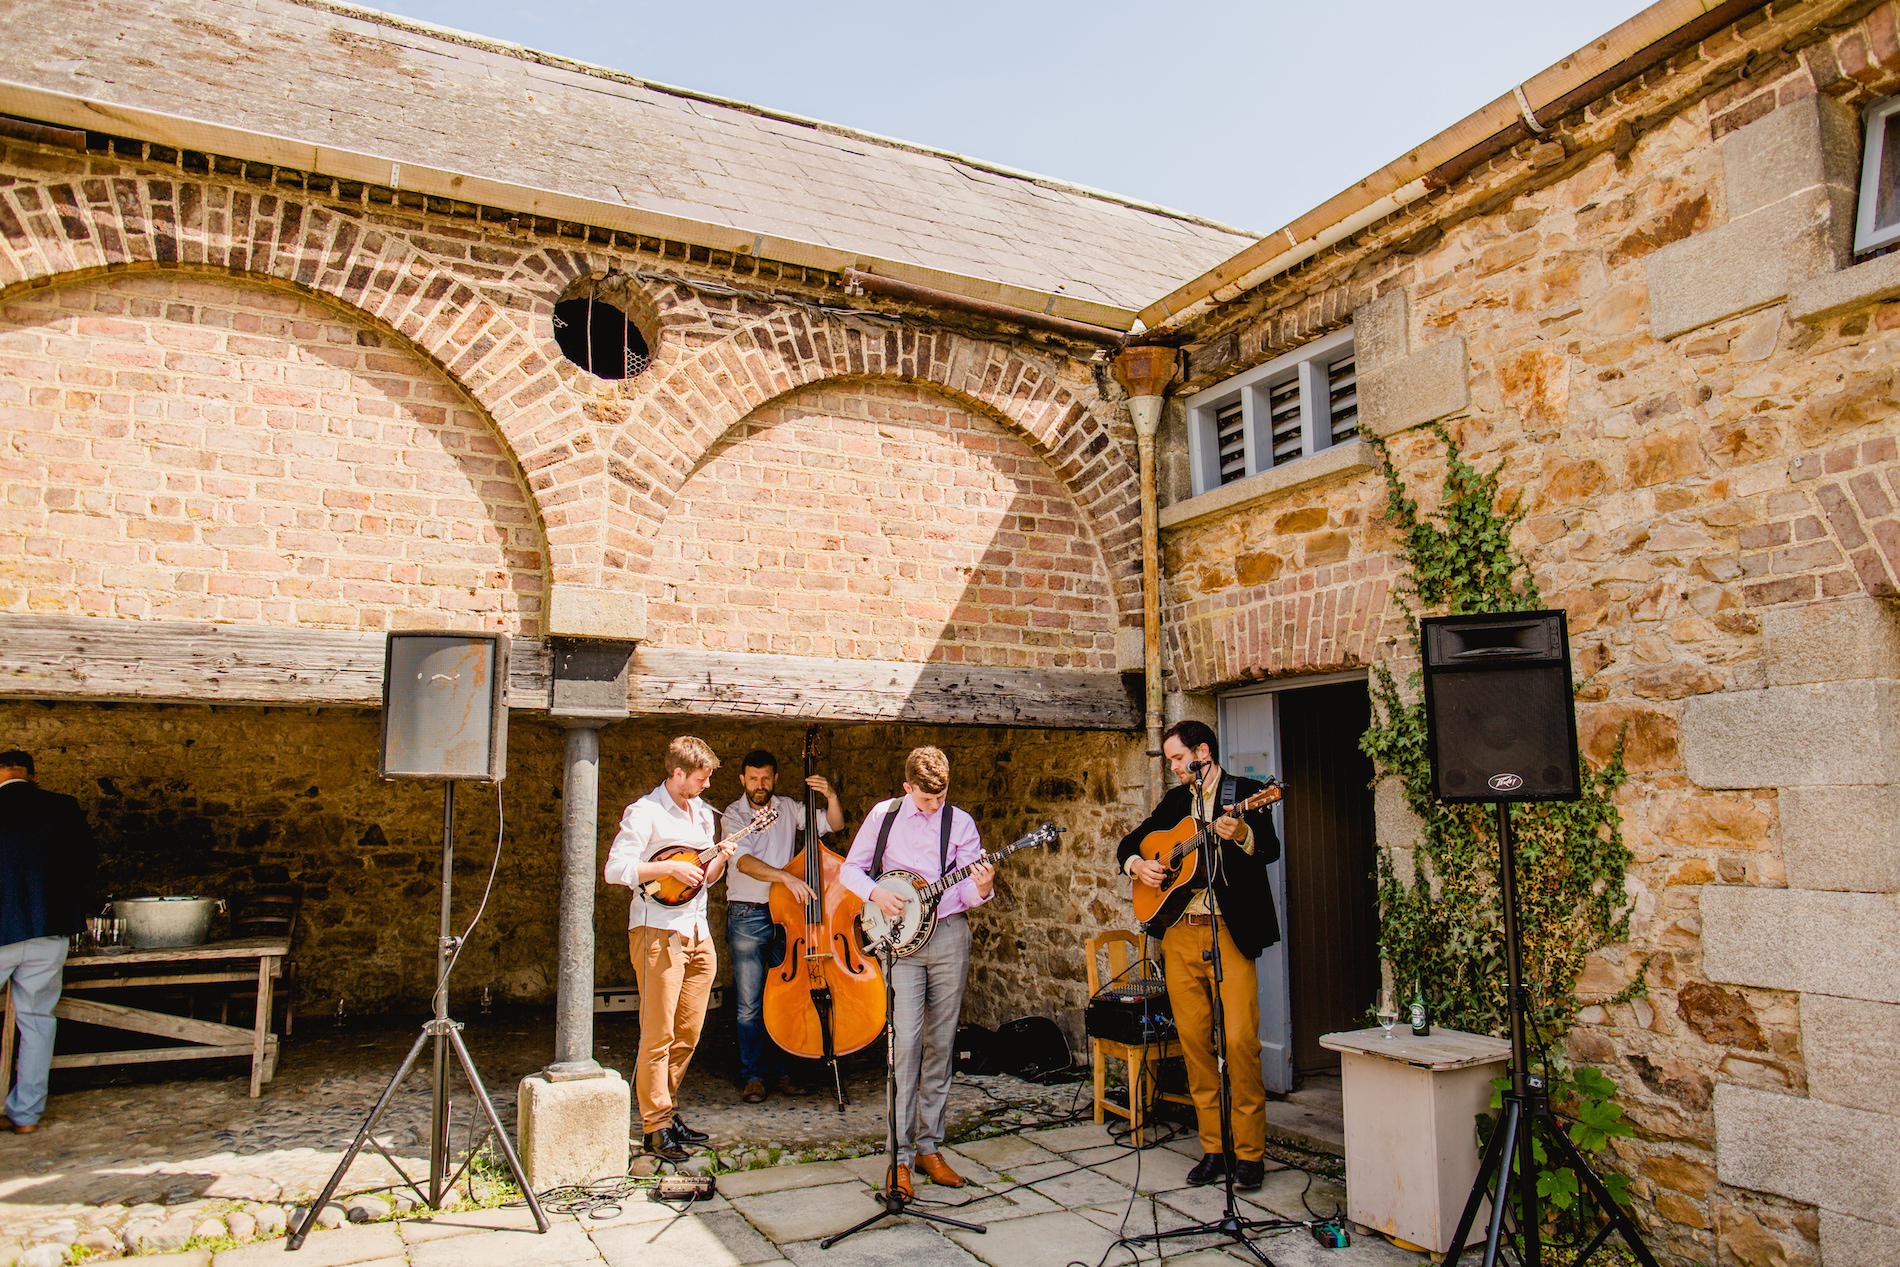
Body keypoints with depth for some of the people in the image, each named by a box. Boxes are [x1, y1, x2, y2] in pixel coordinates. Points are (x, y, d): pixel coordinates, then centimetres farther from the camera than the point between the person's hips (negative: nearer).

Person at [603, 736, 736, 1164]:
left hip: (698, 934, 7)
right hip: (658, 932, -7)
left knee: (688, 1034, 11)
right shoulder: (645, 812, -8)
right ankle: (656, 1126, 6)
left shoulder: (703, 813, 16)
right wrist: (670, 868, -20)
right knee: (658, 1034, -3)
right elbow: (615, 869, -15)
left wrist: (719, 861, 1)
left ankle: (668, 1111, 24)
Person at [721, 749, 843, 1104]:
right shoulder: (734, 814, -4)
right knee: (750, 1003, -1)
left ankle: (781, 1072, 19)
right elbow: (744, 861, -19)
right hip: (747, 917, -3)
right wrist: (787, 877, -32)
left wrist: (831, 798, -14)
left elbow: (834, 824, 6)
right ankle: (753, 1076, 12)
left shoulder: (789, 809, 7)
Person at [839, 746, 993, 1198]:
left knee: (941, 1043, 6)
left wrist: (981, 889, -21)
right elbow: (850, 869, 9)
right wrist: (876, 893, -10)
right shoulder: (884, 814, 3)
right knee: (906, 1040, -11)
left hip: (949, 935, 2)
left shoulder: (960, 823, 4)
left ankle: (928, 1146, 18)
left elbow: (968, 894, 1)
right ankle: (900, 1154, -3)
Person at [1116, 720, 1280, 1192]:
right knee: (1194, 1041, 7)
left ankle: (1250, 1153, 5)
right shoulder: (1175, 800, 16)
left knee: (1240, 1040, -9)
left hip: (1229, 932, -5)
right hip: (1179, 935, 5)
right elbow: (1130, 841, 23)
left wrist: (1241, 834, -33)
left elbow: (1270, 851, -14)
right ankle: (1213, 1148, 17)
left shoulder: (1245, 793, 0)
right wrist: (1136, 864, 2)